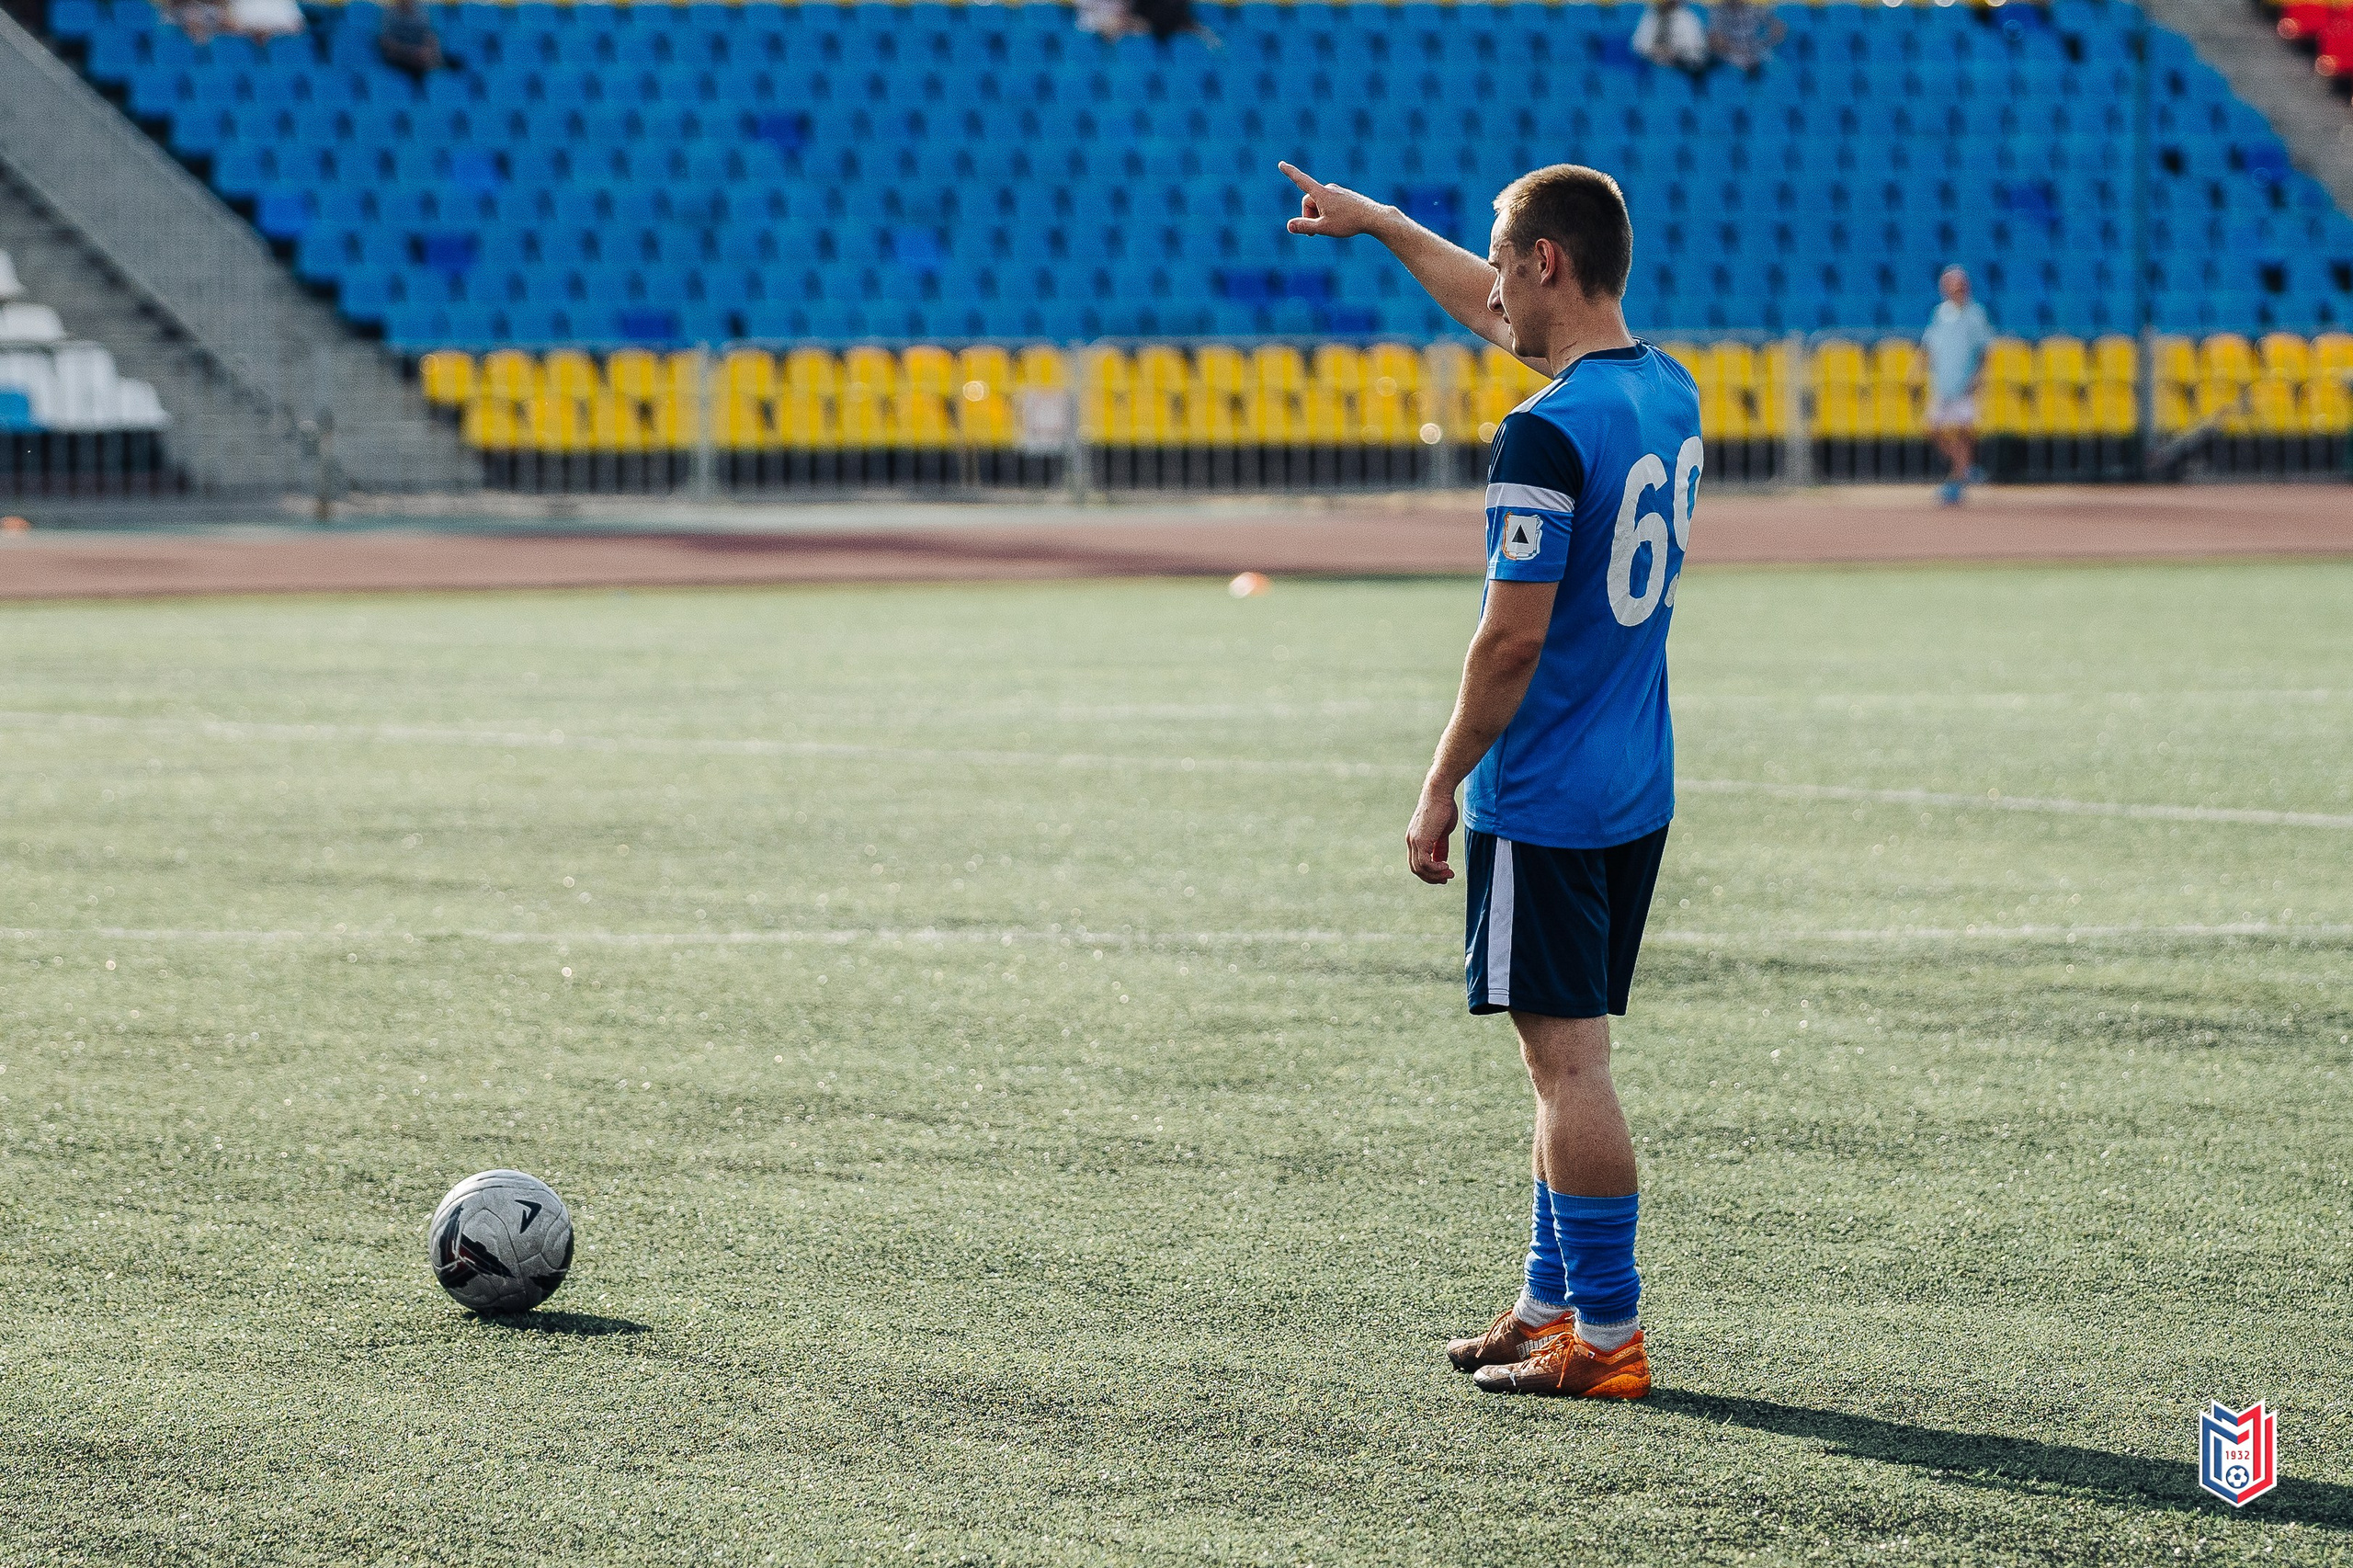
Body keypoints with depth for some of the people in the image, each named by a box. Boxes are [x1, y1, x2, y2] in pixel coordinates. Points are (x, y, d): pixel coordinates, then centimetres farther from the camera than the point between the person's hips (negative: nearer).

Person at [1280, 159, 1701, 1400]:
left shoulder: (1547, 433, -19)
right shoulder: (1670, 394, 7)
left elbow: (1513, 639, -20)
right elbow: (1499, 316, 24)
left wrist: (1441, 787, -10)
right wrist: (1377, 223, 33)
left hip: (1543, 802, -9)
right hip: (1636, 795, 9)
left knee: (1567, 1058, -4)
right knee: (1567, 1058, 17)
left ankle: (1607, 1335, -1)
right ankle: (1551, 1305, 24)